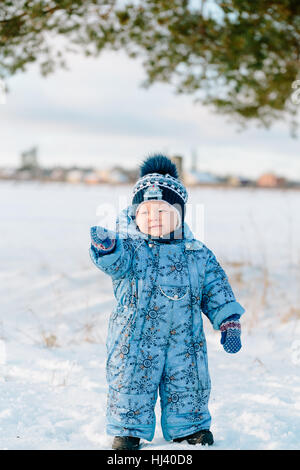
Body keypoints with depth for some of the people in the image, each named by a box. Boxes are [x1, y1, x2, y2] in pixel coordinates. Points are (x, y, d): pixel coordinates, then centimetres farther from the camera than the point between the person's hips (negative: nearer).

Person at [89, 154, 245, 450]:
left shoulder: (197, 254, 4)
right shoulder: (129, 247, -4)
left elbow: (217, 289, 9)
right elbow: (118, 261, -26)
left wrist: (229, 323, 4)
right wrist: (105, 248, -49)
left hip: (185, 341, 2)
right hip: (135, 340, -2)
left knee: (188, 387, 13)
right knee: (131, 385, 4)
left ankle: (190, 428, 34)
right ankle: (127, 431, 23)